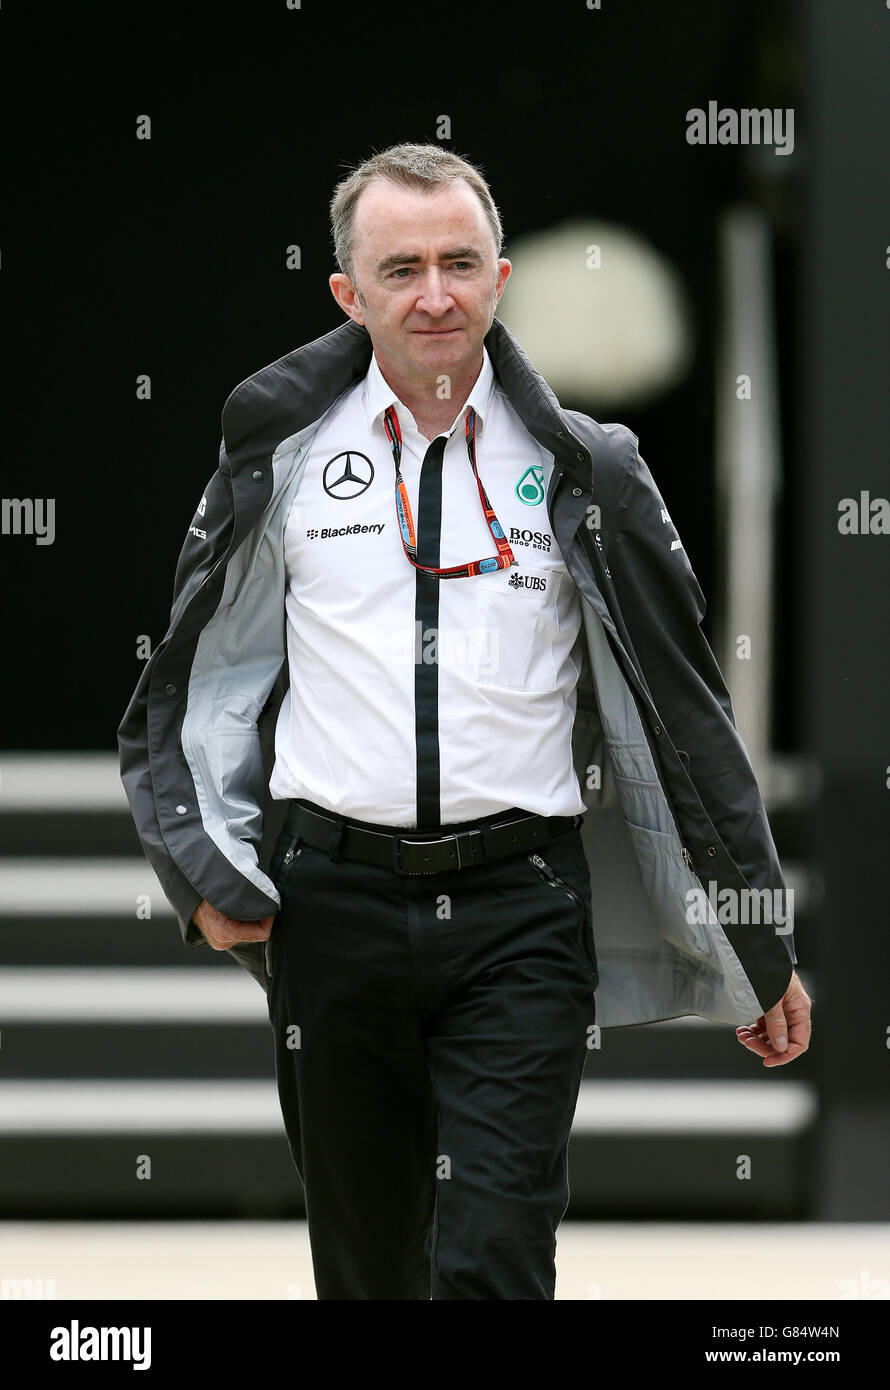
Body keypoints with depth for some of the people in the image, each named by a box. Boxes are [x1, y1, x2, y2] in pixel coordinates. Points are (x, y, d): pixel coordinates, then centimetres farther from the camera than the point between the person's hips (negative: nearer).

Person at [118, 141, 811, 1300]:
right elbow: (198, 674, 15)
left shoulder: (585, 473, 5)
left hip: (520, 907, -1)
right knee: (363, 1258, 12)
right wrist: (205, 869, 2)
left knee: (495, 1260, -13)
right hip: (335, 896, 2)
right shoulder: (284, 453, 6)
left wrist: (760, 953, 10)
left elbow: (684, 707, 9)